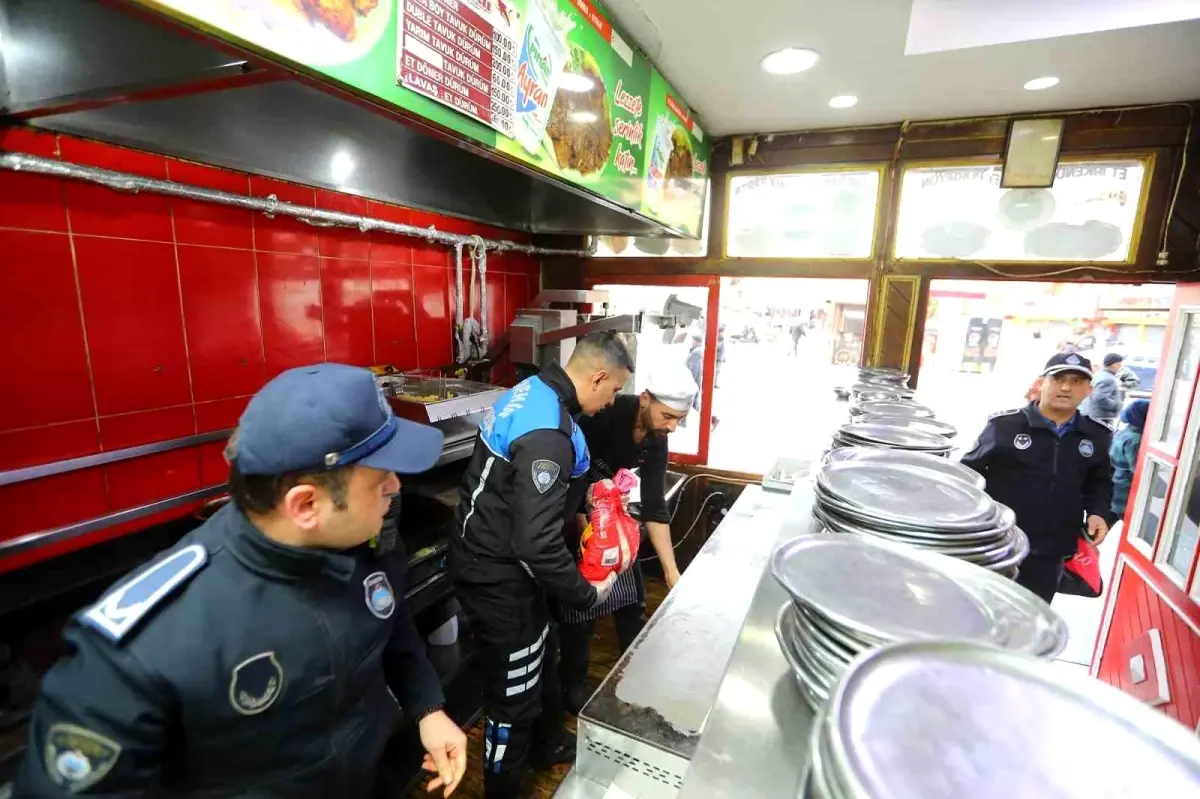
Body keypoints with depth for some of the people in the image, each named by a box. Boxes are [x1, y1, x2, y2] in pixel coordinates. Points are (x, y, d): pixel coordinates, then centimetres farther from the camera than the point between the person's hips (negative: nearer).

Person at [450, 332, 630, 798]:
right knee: (514, 693, 12)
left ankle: (547, 744, 53)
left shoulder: (533, 391, 1)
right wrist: (588, 594, -17)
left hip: (490, 556, 10)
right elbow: (538, 544, -31)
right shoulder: (547, 433, -31)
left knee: (541, 657, 28)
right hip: (497, 575, -10)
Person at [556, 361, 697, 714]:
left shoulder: (656, 442, -11)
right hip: (568, 506, -6)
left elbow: (654, 508, -8)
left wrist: (672, 571, -10)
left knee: (631, 593, 12)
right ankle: (572, 684, 22)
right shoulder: (604, 415, -32)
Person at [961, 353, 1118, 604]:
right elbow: (969, 471, -6)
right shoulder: (1006, 424, -13)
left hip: (1049, 554, 5)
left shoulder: (1097, 437, 2)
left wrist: (1099, 513, 2)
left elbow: (1099, 482, 19)